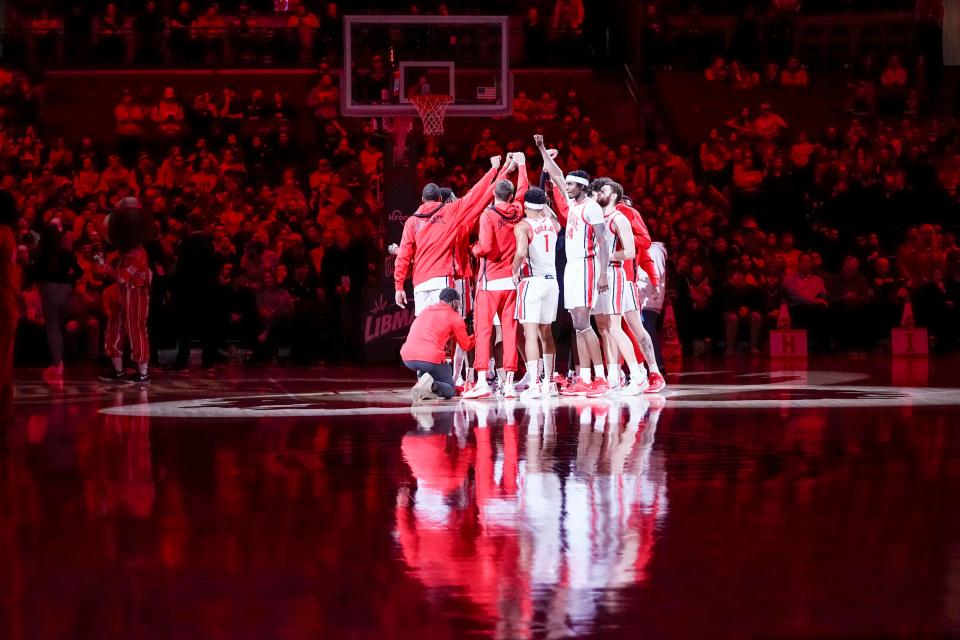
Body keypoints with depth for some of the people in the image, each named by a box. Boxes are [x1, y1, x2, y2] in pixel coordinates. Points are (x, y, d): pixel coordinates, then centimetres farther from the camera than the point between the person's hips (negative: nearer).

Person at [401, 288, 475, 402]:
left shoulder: (425, 311, 23)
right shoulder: (455, 317, 6)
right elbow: (466, 346, 15)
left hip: (407, 359, 6)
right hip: (431, 359, -6)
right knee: (450, 391, 13)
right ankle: (433, 386, -20)